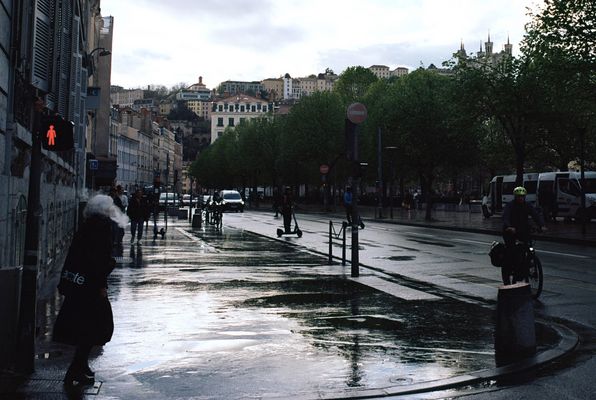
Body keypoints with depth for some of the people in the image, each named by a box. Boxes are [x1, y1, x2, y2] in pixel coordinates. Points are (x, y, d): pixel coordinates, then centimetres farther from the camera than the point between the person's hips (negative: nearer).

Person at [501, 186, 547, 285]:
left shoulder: (528, 206, 2)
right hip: (510, 231, -4)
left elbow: (536, 215, -10)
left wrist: (541, 225, -29)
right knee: (510, 250, -16)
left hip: (523, 231, 4)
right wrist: (508, 227, -47)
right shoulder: (509, 206, -10)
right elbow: (505, 217, -26)